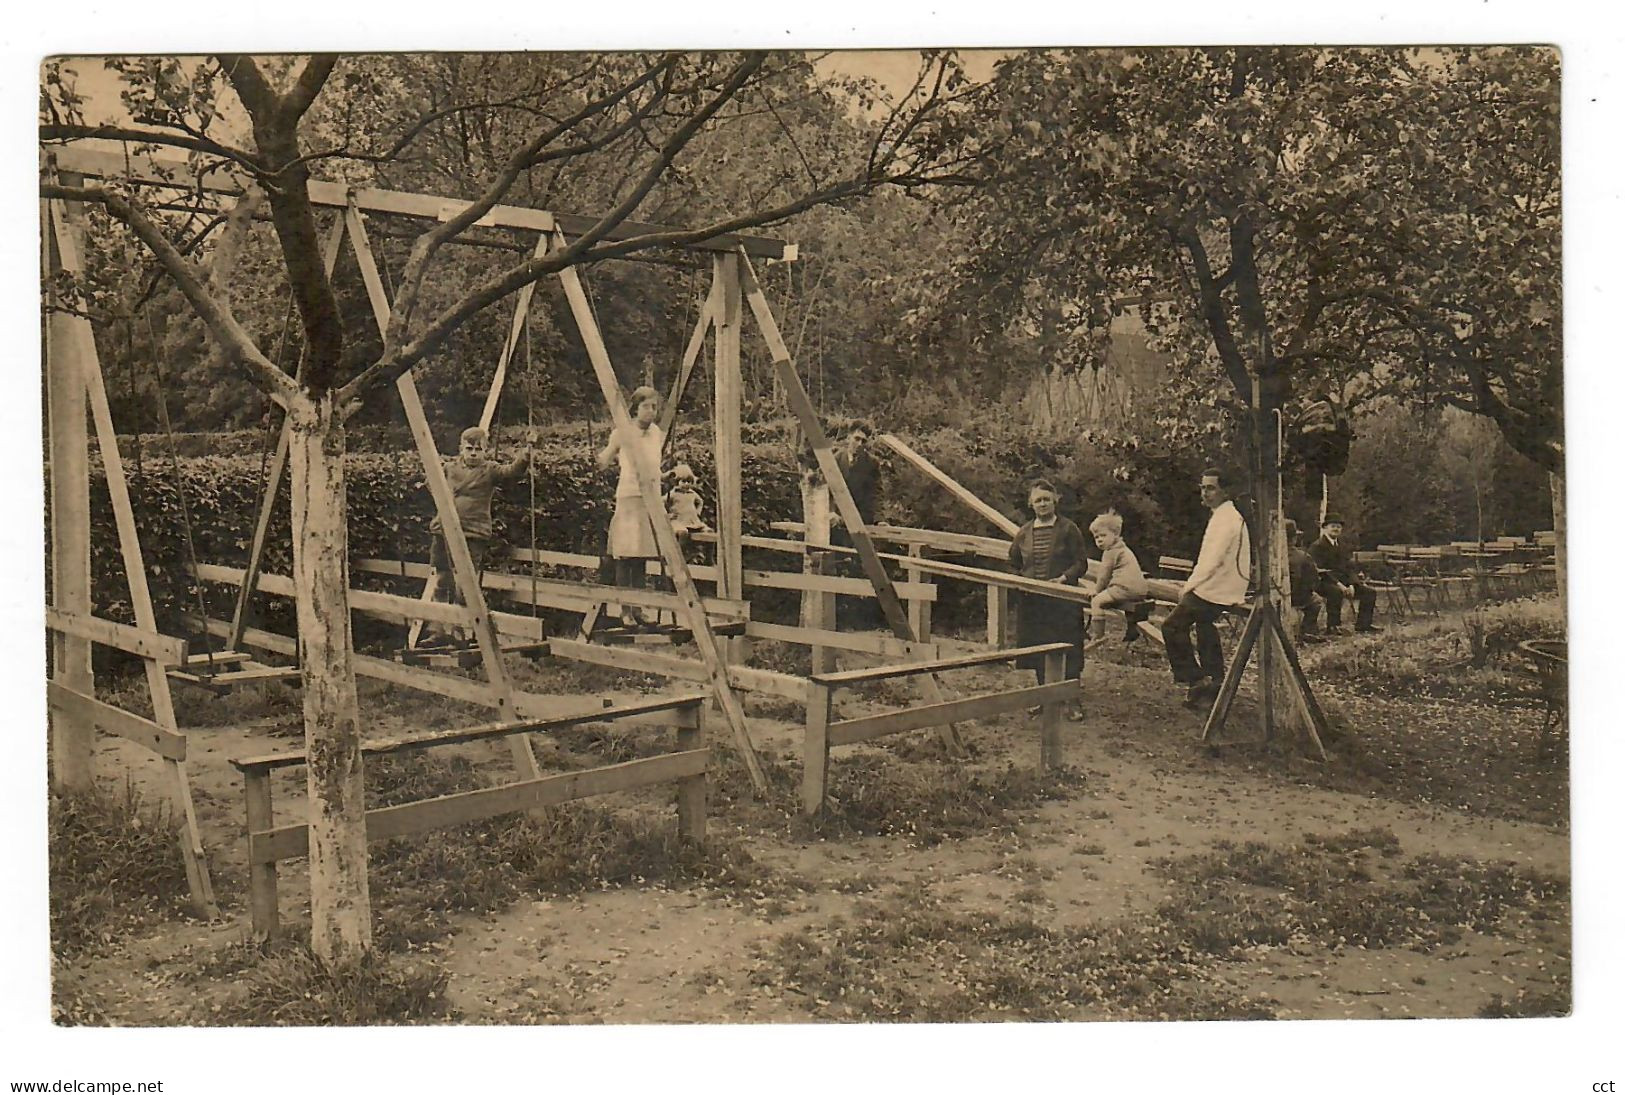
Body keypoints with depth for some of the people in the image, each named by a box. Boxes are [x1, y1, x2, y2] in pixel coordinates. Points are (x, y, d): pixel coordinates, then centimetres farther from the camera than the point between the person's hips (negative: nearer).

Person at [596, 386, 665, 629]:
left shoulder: (657, 433, 10)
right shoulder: (623, 433, -5)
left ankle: (639, 608, 14)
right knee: (625, 557, -6)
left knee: (642, 557, 8)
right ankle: (625, 611, -1)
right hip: (629, 497, -5)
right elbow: (603, 462, 4)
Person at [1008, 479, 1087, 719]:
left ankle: (1073, 702, 2)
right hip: (1032, 601, 4)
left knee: (1068, 651, -3)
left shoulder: (1068, 529, -1)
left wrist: (1064, 577, -18)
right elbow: (1013, 563, 22)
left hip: (1062, 599, -4)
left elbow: (1081, 563, -3)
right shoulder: (1024, 533, 10)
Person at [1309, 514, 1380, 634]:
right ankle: (1332, 626, -31)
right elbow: (1320, 570, -14)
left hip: (1343, 581, 8)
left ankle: (1363, 623, 4)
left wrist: (1351, 585, -8)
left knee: (1370, 592, -2)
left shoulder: (1343, 546, 19)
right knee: (1336, 592, -39)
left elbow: (1349, 568, 12)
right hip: (1325, 582, -8)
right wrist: (1338, 584, -23)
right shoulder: (1316, 546, -5)